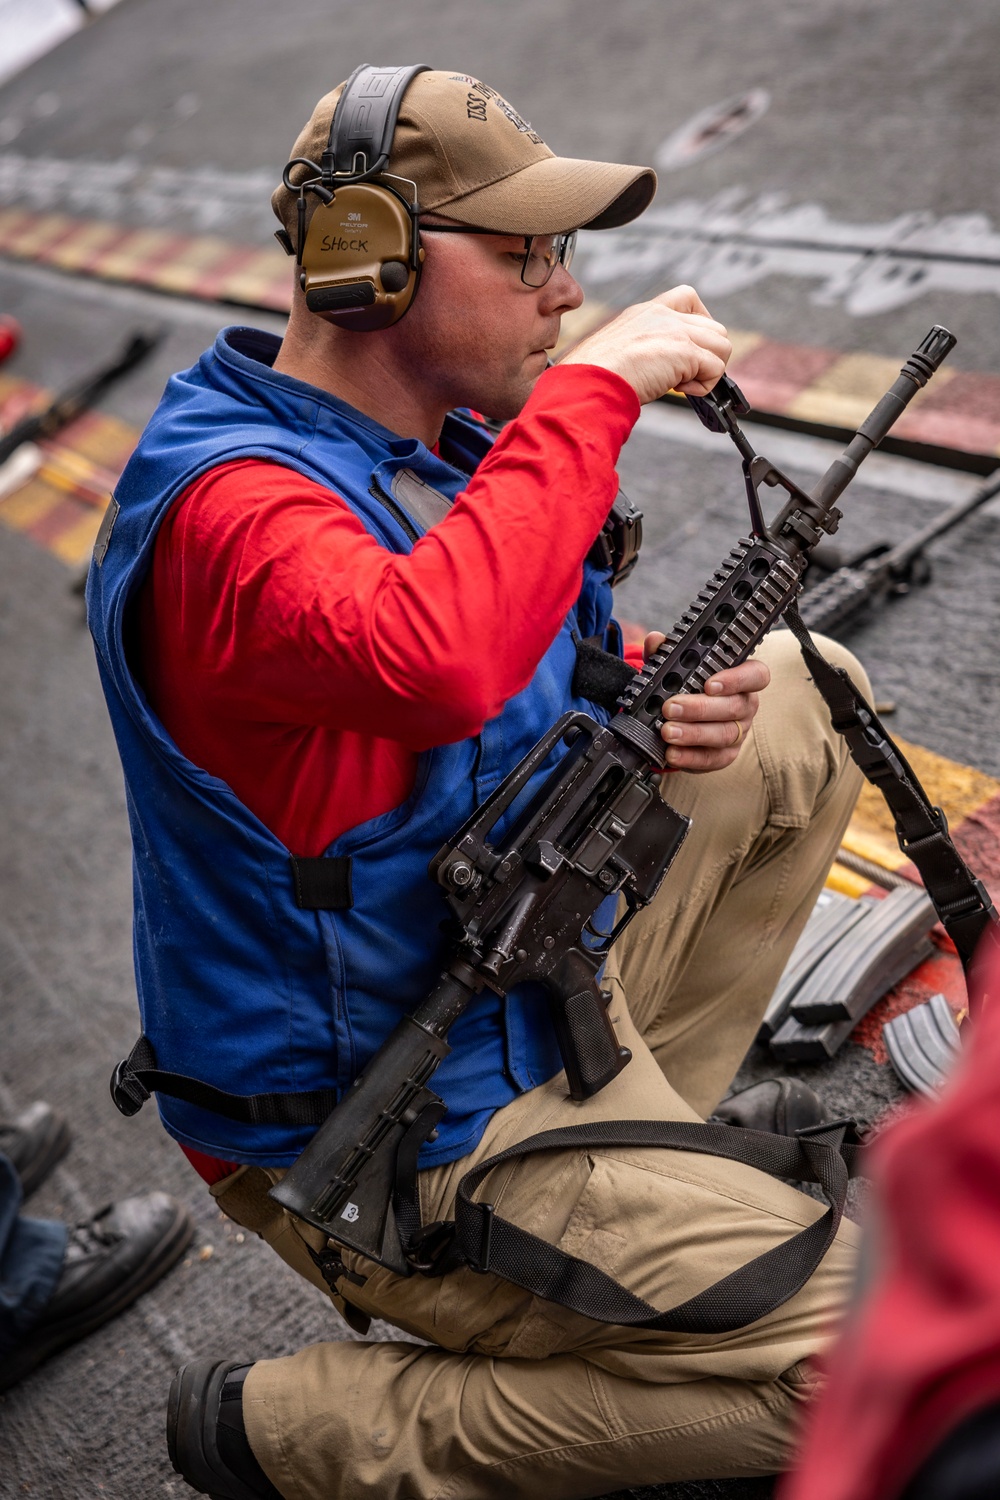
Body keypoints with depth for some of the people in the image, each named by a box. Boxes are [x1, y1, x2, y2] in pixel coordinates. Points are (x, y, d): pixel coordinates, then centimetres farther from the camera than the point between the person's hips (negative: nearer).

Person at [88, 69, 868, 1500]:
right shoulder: (226, 501, -26)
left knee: (800, 691, 15)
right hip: (388, 1153, -9)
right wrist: (592, 388, -33)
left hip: (529, 972, 9)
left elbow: (528, 650, 17)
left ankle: (646, 1118, 19)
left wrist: (657, 699, -5)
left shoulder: (426, 434, 3)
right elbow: (437, 657, -47)